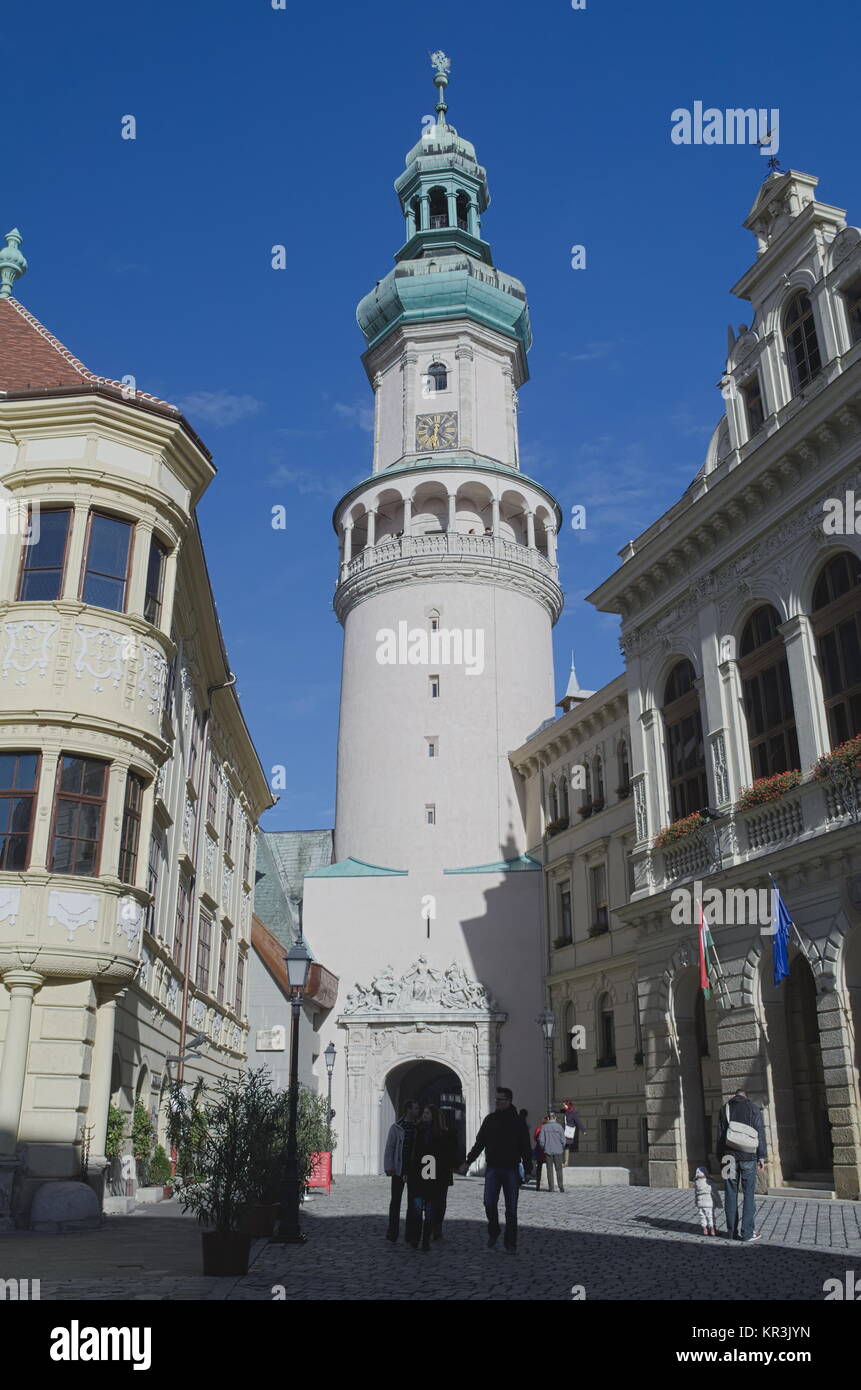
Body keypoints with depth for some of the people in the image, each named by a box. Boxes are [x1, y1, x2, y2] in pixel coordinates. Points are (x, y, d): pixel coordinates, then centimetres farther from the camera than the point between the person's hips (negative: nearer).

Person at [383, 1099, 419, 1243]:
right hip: (399, 1170, -3)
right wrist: (388, 1167, -12)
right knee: (396, 1200, 0)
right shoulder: (396, 1127, -2)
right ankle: (393, 1232, 7)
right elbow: (389, 1148, -3)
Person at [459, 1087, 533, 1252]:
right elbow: (479, 1143, 11)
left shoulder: (517, 1121, 1)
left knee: (511, 1209, 2)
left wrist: (528, 1170, -3)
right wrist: (468, 1161, 4)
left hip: (511, 1170, -1)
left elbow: (525, 1148, 3)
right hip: (492, 1168, 1)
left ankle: (511, 1244, 13)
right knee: (489, 1203, -12)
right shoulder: (490, 1119, 7)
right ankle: (493, 1232, 14)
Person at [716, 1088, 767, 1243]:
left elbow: (720, 1134, 6)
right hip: (749, 1155, -2)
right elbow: (760, 1132, -3)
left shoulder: (725, 1109, 9)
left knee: (731, 1194, 7)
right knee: (749, 1194, 2)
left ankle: (732, 1231, 9)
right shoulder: (754, 1108, 3)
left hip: (729, 1156, 2)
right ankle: (747, 1233, 1)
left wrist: (721, 1157, 9)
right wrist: (762, 1156, -1)